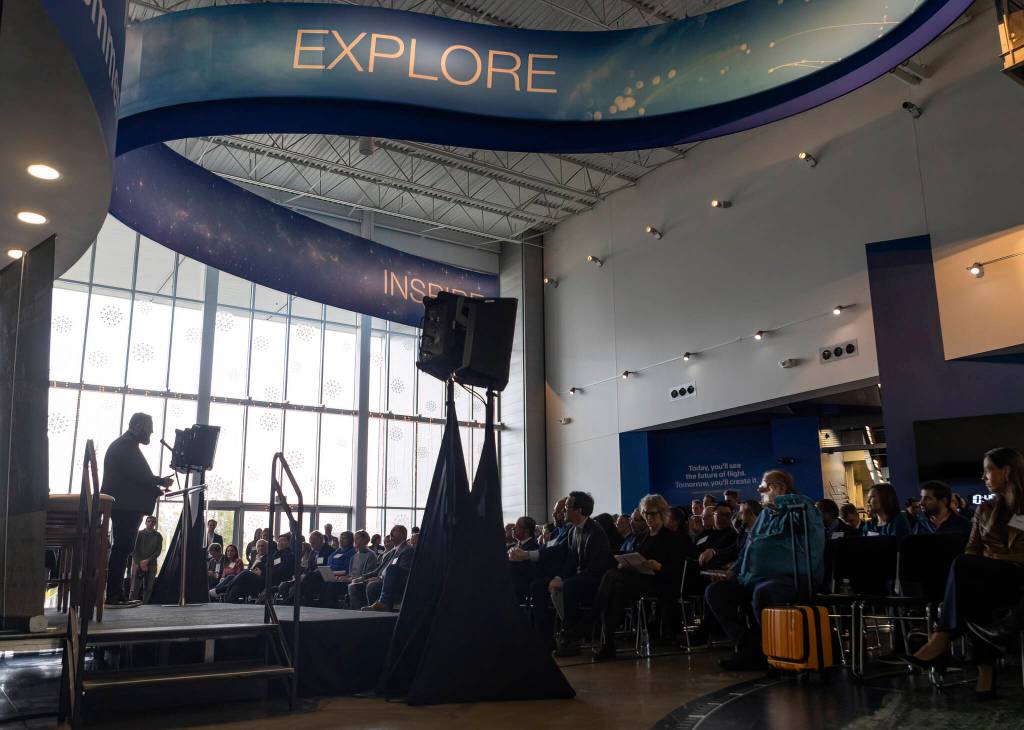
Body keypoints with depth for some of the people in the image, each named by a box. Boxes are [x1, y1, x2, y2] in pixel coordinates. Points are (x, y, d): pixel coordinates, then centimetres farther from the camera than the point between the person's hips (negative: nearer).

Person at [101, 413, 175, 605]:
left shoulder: (125, 444, 22)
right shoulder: (126, 445, -11)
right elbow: (138, 474, -21)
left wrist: (157, 488, 15)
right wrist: (161, 481, -10)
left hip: (124, 505, 11)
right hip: (126, 506, -11)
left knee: (122, 548, 11)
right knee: (123, 548, -9)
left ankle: (116, 594, 15)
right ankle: (114, 594, -8)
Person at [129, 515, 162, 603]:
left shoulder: (158, 536, 9)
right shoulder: (139, 533, 6)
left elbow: (158, 551, 3)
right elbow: (134, 550, 1)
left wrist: (147, 560, -11)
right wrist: (140, 562, -9)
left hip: (151, 565, 1)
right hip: (138, 564, -1)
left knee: (148, 588, -4)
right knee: (135, 588, -7)